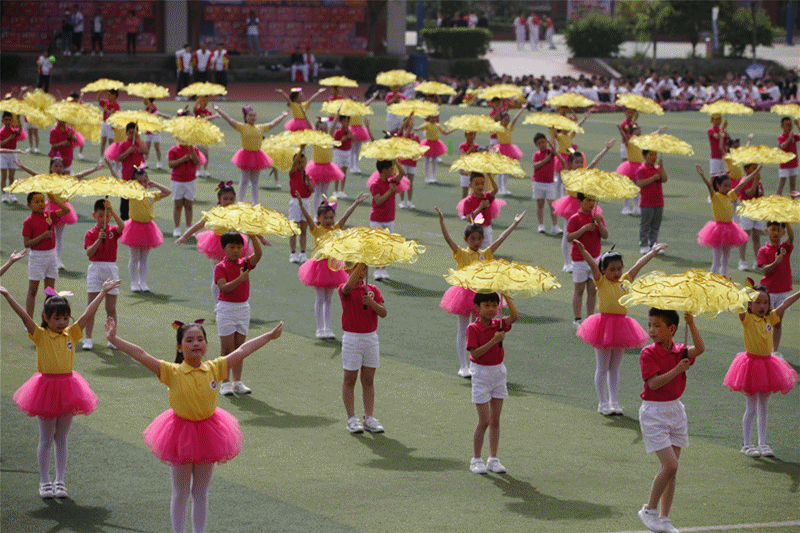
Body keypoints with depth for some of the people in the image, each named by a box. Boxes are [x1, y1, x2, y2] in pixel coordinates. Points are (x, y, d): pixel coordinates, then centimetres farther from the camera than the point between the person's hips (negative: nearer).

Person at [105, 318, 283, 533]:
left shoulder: (213, 369, -5)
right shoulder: (172, 372, -14)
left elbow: (242, 350, 1)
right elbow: (141, 355, -22)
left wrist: (270, 336, 8)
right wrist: (114, 339, -31)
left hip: (206, 432, 3)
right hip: (181, 432, -3)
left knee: (201, 493, 14)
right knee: (181, 493, 10)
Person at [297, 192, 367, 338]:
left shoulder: (335, 229, 4)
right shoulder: (316, 230, -6)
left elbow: (345, 216, 1)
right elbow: (308, 218, -20)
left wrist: (356, 203, -5)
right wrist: (301, 206, -36)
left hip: (332, 266, 4)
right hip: (319, 264, -4)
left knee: (328, 299, 9)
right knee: (320, 299, 2)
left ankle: (327, 328, 14)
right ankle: (320, 328, 7)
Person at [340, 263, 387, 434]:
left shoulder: (372, 290, 6)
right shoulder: (344, 290, -7)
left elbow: (383, 313, -3)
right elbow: (349, 286, -33)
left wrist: (372, 302, -22)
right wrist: (360, 263, -36)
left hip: (371, 337, 4)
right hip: (352, 338, -4)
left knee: (368, 380, 7)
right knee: (350, 379, 2)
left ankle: (369, 418, 11)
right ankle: (352, 418, 7)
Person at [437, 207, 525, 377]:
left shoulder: (485, 254, 4)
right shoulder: (461, 254, -6)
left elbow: (501, 238, 7)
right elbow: (448, 239, -18)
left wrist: (515, 223, 8)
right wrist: (441, 220, -30)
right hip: (465, 291, -4)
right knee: (463, 331, 5)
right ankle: (463, 367, 8)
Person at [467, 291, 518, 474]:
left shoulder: (497, 324, 2)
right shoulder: (473, 329, -12)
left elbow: (514, 316, -15)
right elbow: (475, 353, -20)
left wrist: (506, 296, -15)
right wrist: (494, 340, -25)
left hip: (498, 372, 5)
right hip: (481, 374, -5)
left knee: (495, 420, 8)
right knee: (484, 421, -5)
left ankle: (493, 459, 15)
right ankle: (476, 459, 8)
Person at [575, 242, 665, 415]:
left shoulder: (625, 281, 10)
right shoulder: (601, 282, -1)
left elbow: (639, 265, 16)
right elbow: (592, 264, -16)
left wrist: (654, 251, 23)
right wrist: (582, 251, -30)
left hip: (621, 325, 4)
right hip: (604, 326, -4)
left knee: (614, 368, 12)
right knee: (602, 368, 4)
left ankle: (614, 402, 17)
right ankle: (603, 403, 9)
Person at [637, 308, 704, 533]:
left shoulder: (680, 351, 4)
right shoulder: (648, 353, -10)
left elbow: (699, 349, -15)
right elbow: (653, 383, -19)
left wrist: (691, 324, -22)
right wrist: (677, 370, -26)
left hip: (675, 410, 6)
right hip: (654, 412, -6)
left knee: (671, 468, 7)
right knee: (670, 465, -14)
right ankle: (649, 510, 4)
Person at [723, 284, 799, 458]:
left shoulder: (769, 318, 6)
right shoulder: (747, 318, -10)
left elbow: (785, 304, 10)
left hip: (766, 363, 5)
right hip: (752, 363, -5)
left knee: (763, 407, 11)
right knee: (751, 409, 0)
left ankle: (762, 444, 18)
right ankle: (747, 445, 9)